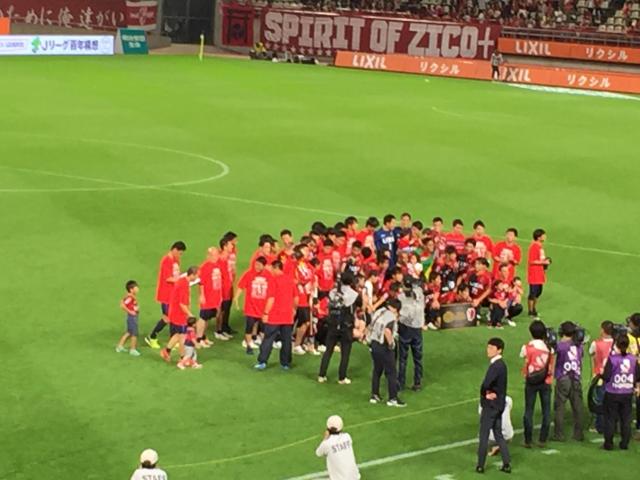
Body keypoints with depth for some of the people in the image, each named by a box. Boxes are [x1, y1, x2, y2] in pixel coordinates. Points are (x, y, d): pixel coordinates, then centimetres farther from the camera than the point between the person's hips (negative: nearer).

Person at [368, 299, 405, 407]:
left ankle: (374, 395, 25)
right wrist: (391, 343, -20)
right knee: (391, 373, 3)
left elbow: (371, 327, 15)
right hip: (384, 347, -8)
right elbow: (387, 331, -33)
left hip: (374, 344, 8)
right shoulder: (391, 317, -17)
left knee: (377, 370, 21)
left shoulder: (378, 312, 7)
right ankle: (393, 398, 6)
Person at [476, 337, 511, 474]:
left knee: (484, 436, 2)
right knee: (498, 435, 15)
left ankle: (480, 465, 9)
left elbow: (485, 384, -31)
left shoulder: (495, 366, -21)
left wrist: (485, 393, -11)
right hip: (498, 404, 9)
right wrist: (489, 393, -11)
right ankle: (507, 464, 14)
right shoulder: (501, 364, 9)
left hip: (491, 405, -9)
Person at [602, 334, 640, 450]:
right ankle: (625, 443, 14)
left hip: (612, 394, -3)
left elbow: (606, 376, -16)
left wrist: (602, 372, 5)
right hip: (627, 393, 3)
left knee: (610, 419, 6)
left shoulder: (612, 358, -15)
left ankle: (608, 443, 9)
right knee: (626, 419, 11)